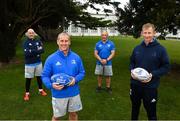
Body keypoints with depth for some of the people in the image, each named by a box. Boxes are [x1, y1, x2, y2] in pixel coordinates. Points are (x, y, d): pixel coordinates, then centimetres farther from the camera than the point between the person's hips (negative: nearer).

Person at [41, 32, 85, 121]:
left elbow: (82, 73, 3)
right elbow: (45, 76, -6)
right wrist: (51, 85, -25)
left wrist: (75, 79, -17)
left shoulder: (76, 57, -3)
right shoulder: (51, 59, -11)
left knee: (73, 114, 21)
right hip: (58, 94, -2)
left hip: (74, 93, 3)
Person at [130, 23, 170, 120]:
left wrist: (153, 75, -20)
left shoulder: (160, 49, -10)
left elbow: (166, 67, -7)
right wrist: (132, 70, -7)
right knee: (135, 108, 23)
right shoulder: (137, 48, 2)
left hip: (150, 87, -4)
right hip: (135, 84, 4)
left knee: (151, 112, 12)